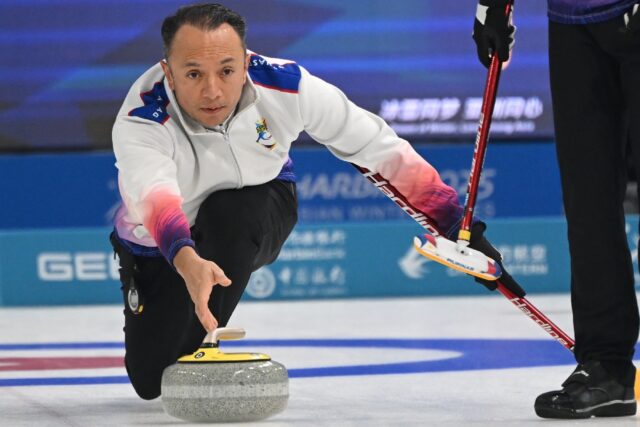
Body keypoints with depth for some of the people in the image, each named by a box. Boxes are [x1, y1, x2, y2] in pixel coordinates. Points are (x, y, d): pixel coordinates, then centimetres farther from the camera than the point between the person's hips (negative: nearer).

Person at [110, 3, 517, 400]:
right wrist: (187, 263, -75)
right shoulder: (140, 122, -36)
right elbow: (152, 195, -55)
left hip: (254, 220, 1)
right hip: (164, 243, 0)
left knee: (228, 212, -34)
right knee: (151, 379, -8)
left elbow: (376, 145, -19)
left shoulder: (284, 85, -29)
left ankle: (201, 346, -14)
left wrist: (453, 222, -17)